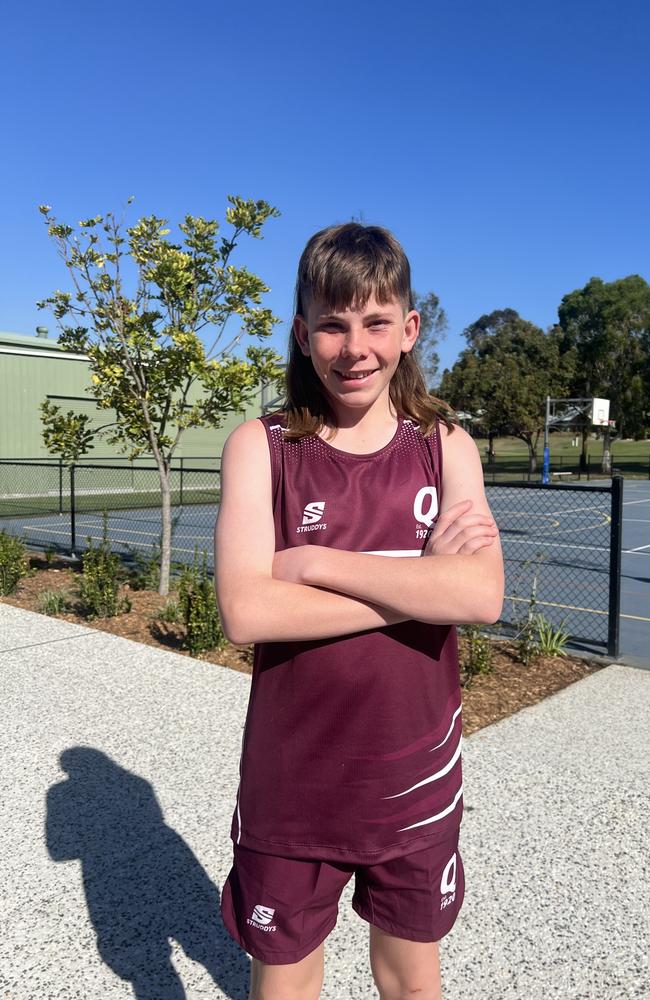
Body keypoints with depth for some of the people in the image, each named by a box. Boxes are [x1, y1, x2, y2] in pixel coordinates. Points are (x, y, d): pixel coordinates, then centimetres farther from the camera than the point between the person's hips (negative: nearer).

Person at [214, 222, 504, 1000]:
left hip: (416, 782, 2)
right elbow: (245, 610, -22)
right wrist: (421, 585, -20)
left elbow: (481, 595, -20)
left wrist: (315, 562, -23)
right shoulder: (261, 447, -9)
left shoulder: (446, 447, -4)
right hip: (290, 785, -1)